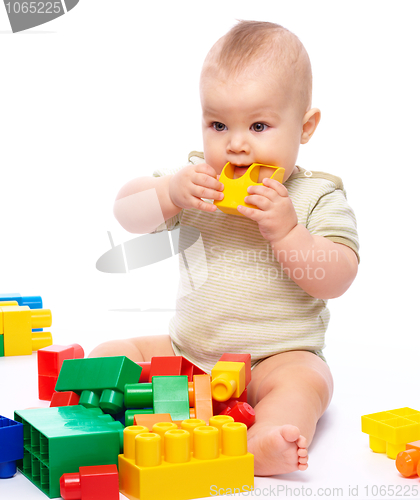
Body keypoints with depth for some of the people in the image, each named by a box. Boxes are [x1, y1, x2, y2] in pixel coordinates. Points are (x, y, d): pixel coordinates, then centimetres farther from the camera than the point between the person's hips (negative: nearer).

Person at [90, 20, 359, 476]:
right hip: (187, 352, 4)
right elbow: (125, 211, -1)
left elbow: (335, 281, -14)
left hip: (278, 357, -4)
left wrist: (285, 230, -29)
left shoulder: (318, 196, -6)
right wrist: (171, 191, -22)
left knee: (304, 382, -34)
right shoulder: (197, 179, 4)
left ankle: (257, 447, -56)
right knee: (110, 355, -8)